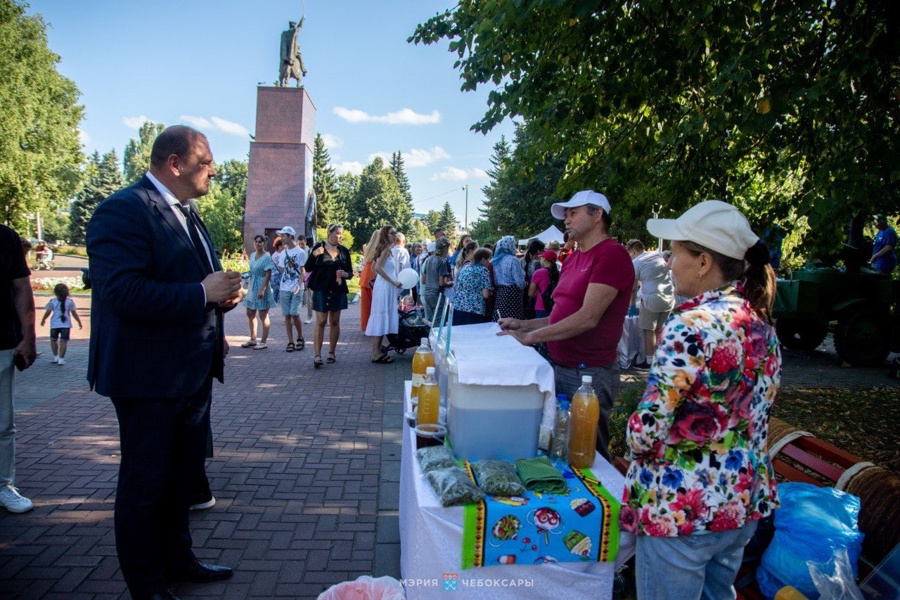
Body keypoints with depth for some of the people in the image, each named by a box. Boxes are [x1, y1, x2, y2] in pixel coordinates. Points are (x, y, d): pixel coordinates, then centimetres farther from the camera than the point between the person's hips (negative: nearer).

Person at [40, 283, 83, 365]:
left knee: (53, 340, 18)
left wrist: (43, 320, 20)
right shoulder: (70, 302, 0)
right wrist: (79, 322, 10)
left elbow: (48, 312, 4)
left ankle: (56, 357, 20)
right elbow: (74, 313, 1)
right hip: (66, 324, -1)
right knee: (63, 341, -1)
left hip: (55, 324, 1)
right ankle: (61, 359, -4)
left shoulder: (52, 302, -1)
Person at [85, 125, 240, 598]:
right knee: (146, 483, 7)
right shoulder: (123, 210, -17)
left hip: (192, 372, 9)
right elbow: (123, 292, -28)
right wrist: (202, 293, -25)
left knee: (183, 473, 21)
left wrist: (222, 294, 1)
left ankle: (177, 558, 40)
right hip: (149, 377, -9)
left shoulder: (186, 214, 14)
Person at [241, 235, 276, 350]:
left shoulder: (267, 257, -13)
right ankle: (253, 340, 23)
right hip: (252, 287, 8)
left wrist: (262, 289, -22)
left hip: (262, 287, -8)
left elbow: (268, 275, -17)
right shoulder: (252, 255, 10)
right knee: (250, 314, 12)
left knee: (263, 316, -1)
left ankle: (263, 342, 5)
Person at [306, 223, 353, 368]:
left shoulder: (344, 251, 7)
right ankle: (317, 355, -6)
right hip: (321, 290, -3)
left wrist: (345, 274, -12)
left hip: (338, 291, 3)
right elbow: (308, 268, -4)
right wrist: (313, 255, -21)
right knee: (320, 322, -6)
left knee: (335, 322, 8)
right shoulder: (319, 247, -2)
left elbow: (350, 272, 10)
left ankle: (331, 352, 18)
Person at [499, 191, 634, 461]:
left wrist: (530, 337, -21)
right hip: (558, 366, 9)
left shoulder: (612, 254, -14)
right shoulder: (571, 259, 14)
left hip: (588, 374, -8)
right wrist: (523, 325, 5)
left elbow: (588, 317, -22)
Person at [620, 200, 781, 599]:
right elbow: (757, 409, 11)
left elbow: (648, 427, -25)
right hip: (744, 498, 8)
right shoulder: (760, 320, 2)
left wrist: (636, 443, -4)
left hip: (683, 507, -8)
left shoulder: (692, 326, -25)